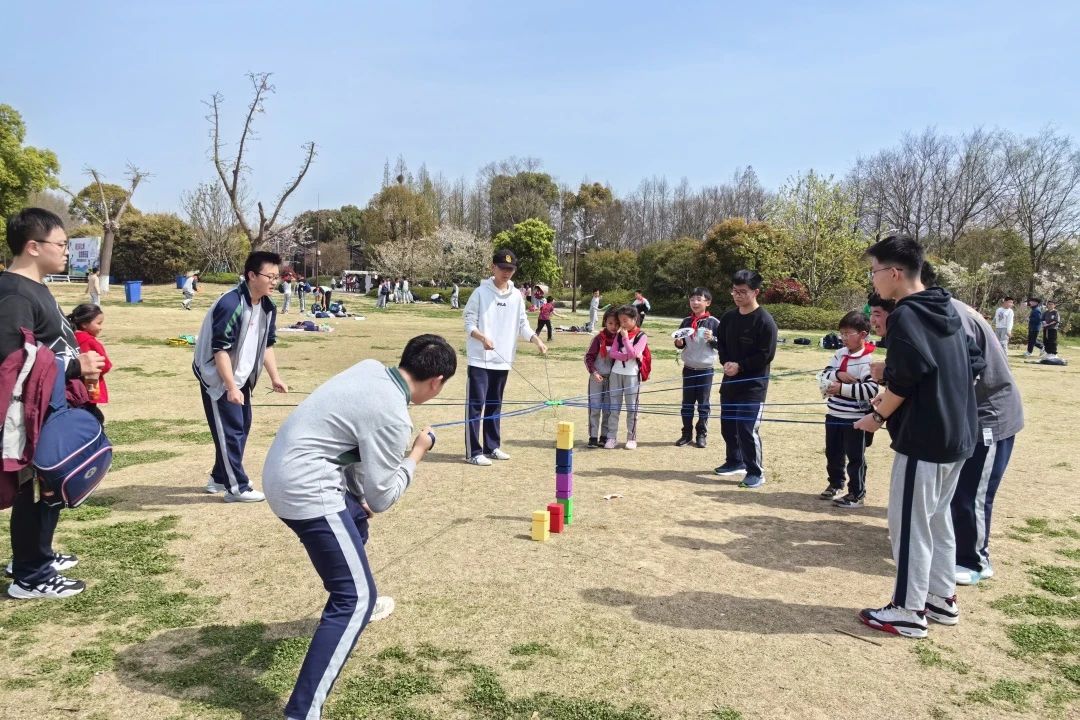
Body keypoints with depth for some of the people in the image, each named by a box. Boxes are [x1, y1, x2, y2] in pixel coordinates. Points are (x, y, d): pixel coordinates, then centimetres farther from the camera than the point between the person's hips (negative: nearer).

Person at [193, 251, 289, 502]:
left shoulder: (268, 307, -1)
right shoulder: (231, 304, -27)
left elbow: (267, 344, 10)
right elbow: (220, 349, -28)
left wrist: (274, 377, 3)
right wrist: (231, 387, -29)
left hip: (241, 375, 9)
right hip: (217, 376, -9)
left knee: (242, 425, 14)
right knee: (230, 429, -5)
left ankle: (220, 477, 29)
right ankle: (237, 487, 4)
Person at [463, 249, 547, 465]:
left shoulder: (516, 296, 8)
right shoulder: (481, 292, -5)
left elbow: (523, 325, 9)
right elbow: (469, 323, -7)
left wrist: (537, 340, -8)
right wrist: (483, 338, -25)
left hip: (503, 360, 5)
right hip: (480, 359, -5)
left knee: (495, 405, 14)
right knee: (476, 403, -6)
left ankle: (492, 447, 24)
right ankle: (473, 452, -4)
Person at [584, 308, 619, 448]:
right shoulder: (599, 338, -6)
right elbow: (589, 356, -5)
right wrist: (594, 372, -16)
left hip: (612, 378, 2)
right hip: (597, 377, -2)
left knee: (608, 409, 7)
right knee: (595, 408, 0)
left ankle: (604, 436, 16)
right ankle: (593, 437, 5)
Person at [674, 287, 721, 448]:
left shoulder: (713, 322, -7)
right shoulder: (686, 322, 5)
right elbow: (680, 344, 14)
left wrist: (712, 339, -22)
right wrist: (679, 343, -8)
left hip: (706, 369, -4)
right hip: (688, 368, 4)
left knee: (703, 403, 6)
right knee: (687, 403, 9)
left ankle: (702, 434, 15)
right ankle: (687, 434, 18)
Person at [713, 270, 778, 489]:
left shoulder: (765, 321, -13)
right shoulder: (728, 317, 7)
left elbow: (766, 355, -14)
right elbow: (721, 343, 16)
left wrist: (739, 366, -16)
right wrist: (725, 362, -3)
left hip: (754, 383, -7)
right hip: (730, 380, 7)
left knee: (748, 428, -10)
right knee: (728, 425, 15)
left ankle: (756, 472, 3)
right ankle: (735, 461, 35)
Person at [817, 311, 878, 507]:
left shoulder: (869, 359, -17)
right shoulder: (840, 354, 6)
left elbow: (871, 390, -23)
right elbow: (824, 375, 5)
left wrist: (842, 388, -22)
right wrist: (838, 375, -15)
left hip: (856, 418, -7)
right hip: (834, 415, 7)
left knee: (855, 457, 4)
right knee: (833, 453, 18)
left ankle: (857, 494, 15)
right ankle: (835, 484, 37)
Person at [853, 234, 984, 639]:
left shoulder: (905, 315, -15)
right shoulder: (947, 310, 11)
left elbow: (904, 376, -23)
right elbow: (974, 364, 14)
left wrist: (880, 415, -8)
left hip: (923, 438, -9)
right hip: (957, 435, 9)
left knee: (909, 523, 1)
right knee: (937, 518, 19)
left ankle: (908, 612, 11)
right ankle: (942, 599, 29)